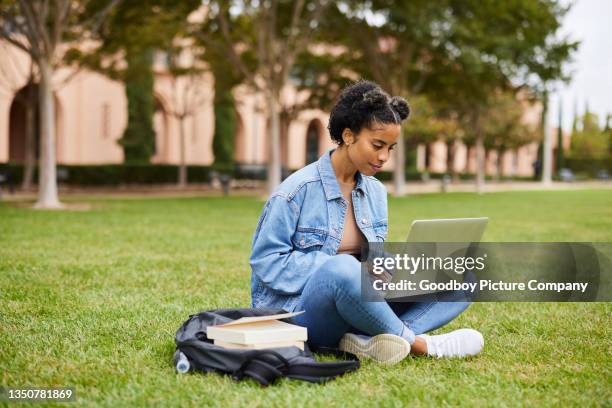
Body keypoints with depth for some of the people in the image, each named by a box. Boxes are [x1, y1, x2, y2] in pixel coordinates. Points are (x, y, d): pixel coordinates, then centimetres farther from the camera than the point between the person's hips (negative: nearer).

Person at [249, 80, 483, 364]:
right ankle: (418, 342, -20)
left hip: (360, 299, 7)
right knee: (344, 269, -41)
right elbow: (266, 260, -13)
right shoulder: (299, 190, -11)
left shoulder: (376, 192, 10)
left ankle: (367, 339, -27)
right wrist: (345, 269, -22)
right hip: (301, 311, -7)